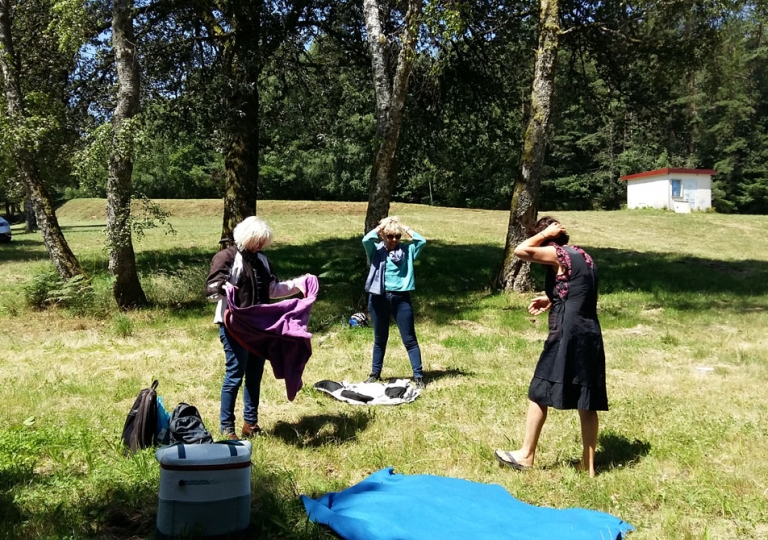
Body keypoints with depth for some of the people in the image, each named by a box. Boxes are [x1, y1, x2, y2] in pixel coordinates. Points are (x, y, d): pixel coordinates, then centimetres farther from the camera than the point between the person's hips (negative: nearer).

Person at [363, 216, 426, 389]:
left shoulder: (407, 250, 4)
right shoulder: (376, 250, 2)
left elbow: (422, 240, -10)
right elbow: (366, 240, -18)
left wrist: (404, 226, -3)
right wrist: (383, 225, -7)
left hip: (401, 298, 0)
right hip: (379, 297, 0)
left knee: (409, 339, 3)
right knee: (380, 339, 14)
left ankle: (418, 376, 7)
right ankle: (375, 373, 28)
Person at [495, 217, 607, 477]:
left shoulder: (559, 254, -9)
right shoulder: (583, 256, 17)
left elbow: (520, 251, -16)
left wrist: (544, 234, -4)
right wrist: (552, 300, 19)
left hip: (567, 334, -8)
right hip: (589, 334, 9)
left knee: (539, 393, 4)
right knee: (587, 403, 10)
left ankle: (526, 454, 13)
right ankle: (589, 464, 16)